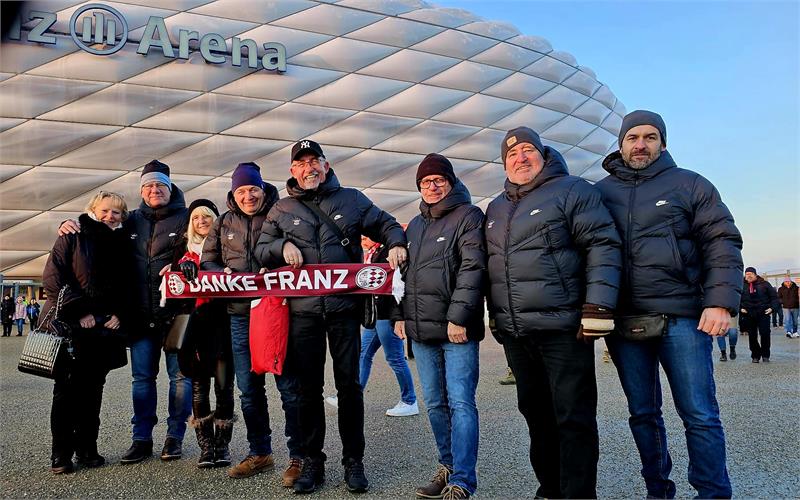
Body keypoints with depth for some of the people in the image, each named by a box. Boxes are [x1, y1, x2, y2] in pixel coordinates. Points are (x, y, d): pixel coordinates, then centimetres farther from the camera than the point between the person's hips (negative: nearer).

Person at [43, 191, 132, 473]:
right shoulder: (73, 237, 1)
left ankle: (87, 449, 15)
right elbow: (52, 276, -7)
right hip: (71, 325, -3)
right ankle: (61, 453, 7)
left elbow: (128, 286, 13)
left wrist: (120, 315, -2)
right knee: (67, 387, -1)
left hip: (106, 327, 3)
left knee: (93, 388, 7)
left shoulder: (123, 244, 12)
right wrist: (79, 311, -13)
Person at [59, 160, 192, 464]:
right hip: (142, 313, 4)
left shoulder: (185, 218, 2)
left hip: (176, 311, -4)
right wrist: (71, 226, 7)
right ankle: (142, 439, 17)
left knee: (179, 374, 1)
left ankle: (175, 436, 13)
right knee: (142, 376, 8)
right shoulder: (132, 220, 16)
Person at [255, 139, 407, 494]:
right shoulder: (282, 209, 11)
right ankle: (312, 461, 20)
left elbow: (386, 224, 15)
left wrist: (396, 244, -6)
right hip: (303, 309, 1)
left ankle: (353, 460, 17)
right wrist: (282, 245, -7)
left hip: (344, 306, -1)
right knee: (309, 387, 7)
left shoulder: (352, 200, 8)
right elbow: (261, 249, 13)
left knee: (349, 384, 4)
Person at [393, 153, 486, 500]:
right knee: (435, 404, 12)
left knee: (460, 403, -6)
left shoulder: (468, 216, -3)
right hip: (420, 330, 7)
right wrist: (400, 314, 13)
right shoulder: (415, 225, 19)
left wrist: (458, 317, -18)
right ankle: (448, 468, 25)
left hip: (455, 330, -7)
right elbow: (404, 273, 22)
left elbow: (472, 269, -12)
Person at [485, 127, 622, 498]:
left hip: (563, 328, -7)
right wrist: (495, 315, 21)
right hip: (514, 333, 7)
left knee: (574, 418, 0)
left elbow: (603, 246, -10)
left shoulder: (572, 190, -2)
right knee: (536, 415, 16)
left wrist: (598, 306, -18)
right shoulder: (496, 209, 18)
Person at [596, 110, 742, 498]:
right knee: (642, 414, 12)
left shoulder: (690, 185, 7)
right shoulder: (601, 192, 12)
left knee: (700, 416, 0)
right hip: (623, 320, 2)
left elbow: (722, 244, 1)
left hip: (682, 317, -2)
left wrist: (721, 302, -12)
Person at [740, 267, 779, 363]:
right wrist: (740, 308, -3)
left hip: (763, 313, -1)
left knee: (765, 333, -6)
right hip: (748, 314, 1)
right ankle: (755, 356, 14)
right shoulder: (742, 286, 7)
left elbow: (774, 296, 8)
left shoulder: (764, 284, 5)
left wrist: (772, 307, -5)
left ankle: (765, 355, 8)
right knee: (752, 336, 3)